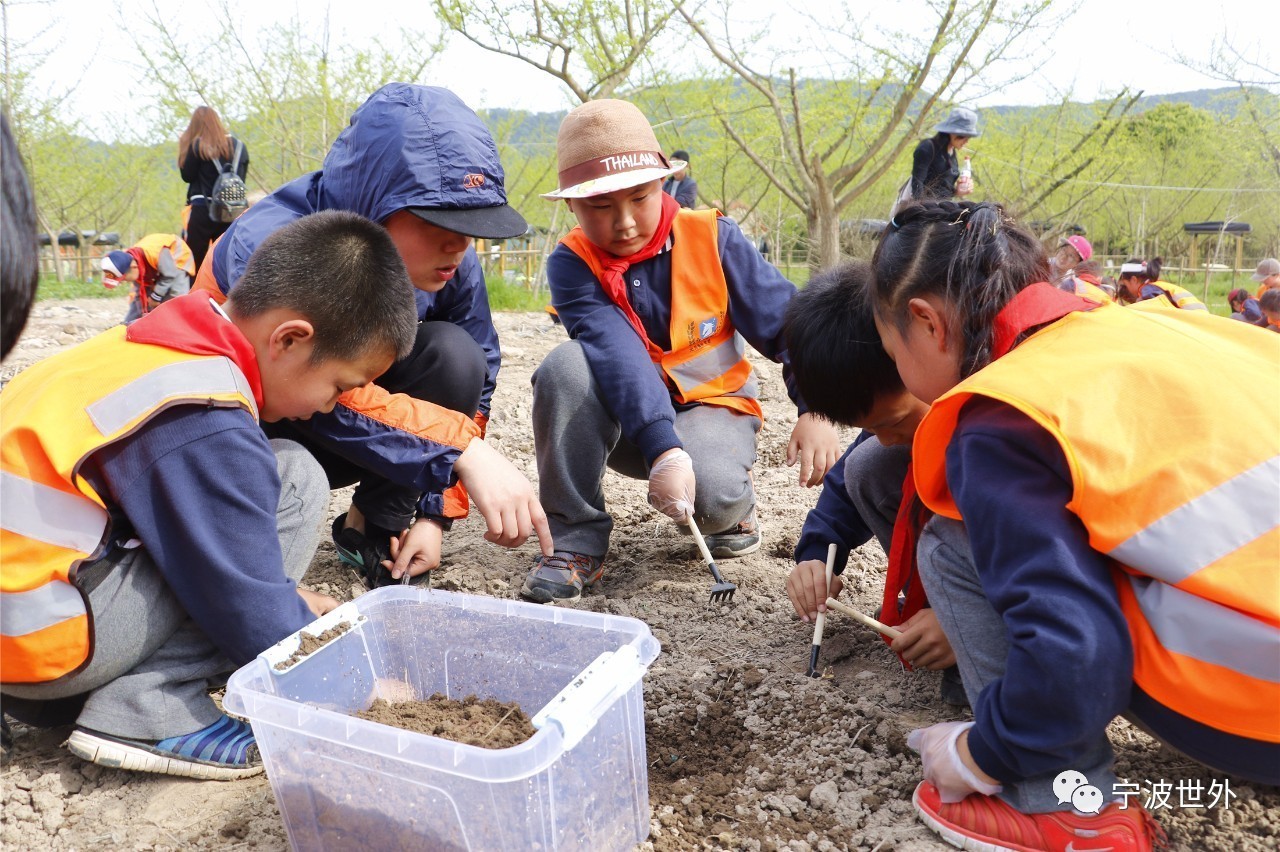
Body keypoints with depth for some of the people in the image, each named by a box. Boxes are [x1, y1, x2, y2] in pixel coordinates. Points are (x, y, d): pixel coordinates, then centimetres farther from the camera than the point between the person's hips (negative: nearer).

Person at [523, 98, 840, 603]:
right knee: (566, 367, -31)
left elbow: (786, 321, -11)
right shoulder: (572, 264, -14)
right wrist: (663, 449, -43)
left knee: (709, 490, -35)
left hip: (711, 405, -1)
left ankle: (733, 508, 7)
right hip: (622, 418, 1)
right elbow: (619, 355, -30)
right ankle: (575, 539, -17)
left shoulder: (712, 239, -11)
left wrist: (815, 410, -26)